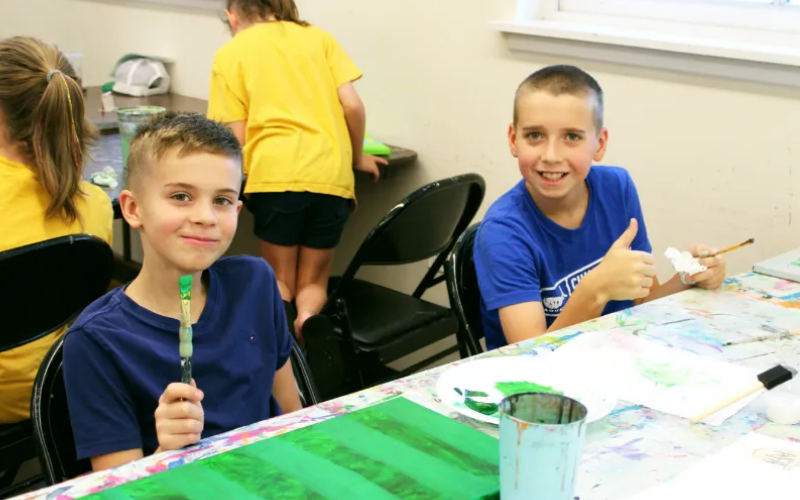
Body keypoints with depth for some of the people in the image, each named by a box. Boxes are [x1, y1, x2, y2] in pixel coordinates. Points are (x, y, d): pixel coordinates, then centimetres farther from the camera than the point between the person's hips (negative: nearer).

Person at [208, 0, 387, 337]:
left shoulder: (230, 53, 12)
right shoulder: (317, 36, 19)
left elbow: (237, 137, 6)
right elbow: (352, 106, 10)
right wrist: (357, 158, 26)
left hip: (276, 172, -2)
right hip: (331, 173, 2)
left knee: (280, 279, 16)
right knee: (312, 280, 16)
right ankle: (308, 322, -16)